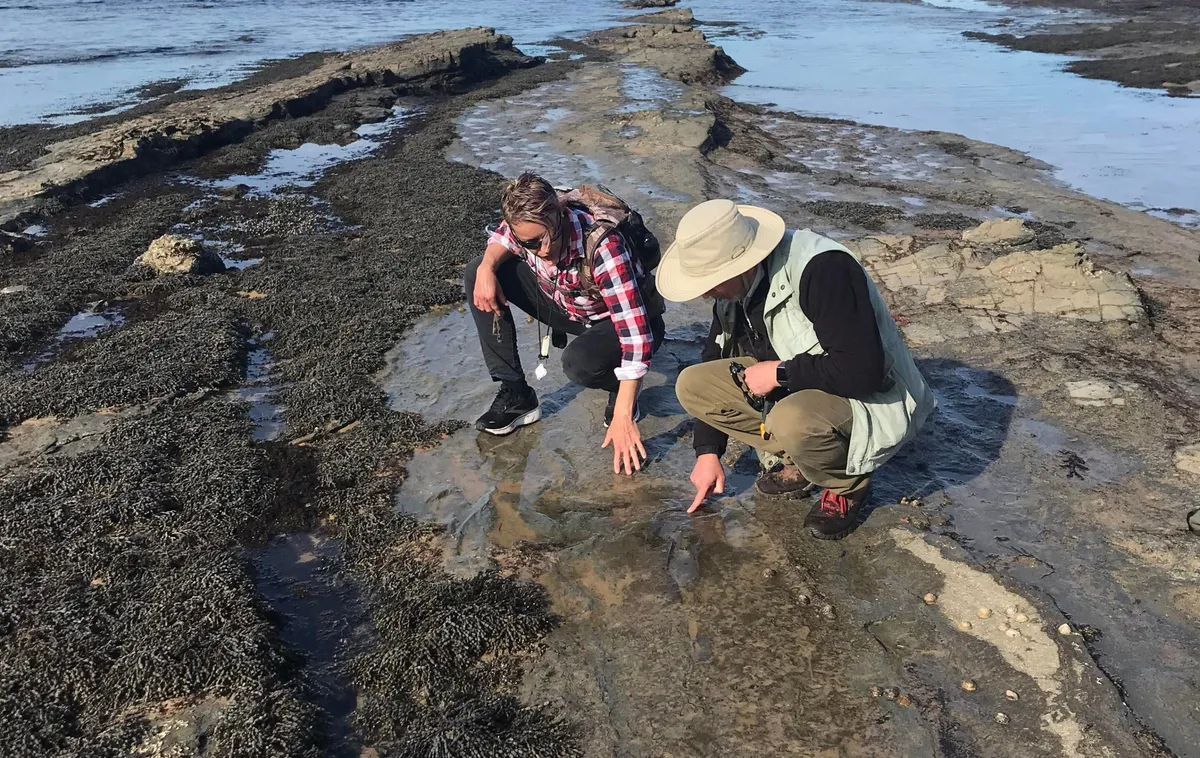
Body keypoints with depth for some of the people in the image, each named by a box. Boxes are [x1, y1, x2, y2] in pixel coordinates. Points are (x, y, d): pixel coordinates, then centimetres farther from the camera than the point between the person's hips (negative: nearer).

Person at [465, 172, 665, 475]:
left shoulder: (603, 245, -38)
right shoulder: (529, 225, -20)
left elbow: (636, 331, -38)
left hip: (624, 318, -6)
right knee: (476, 274, -6)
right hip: (568, 307, 6)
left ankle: (620, 389, -1)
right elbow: (501, 238, 6)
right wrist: (487, 267, -18)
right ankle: (515, 396, -3)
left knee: (579, 362, -40)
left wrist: (622, 417, -40)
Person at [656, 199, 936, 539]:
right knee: (692, 384, -8)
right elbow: (715, 358, 6)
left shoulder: (823, 269, -29)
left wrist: (780, 373, -24)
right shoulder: (735, 287, -6)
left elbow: (863, 371, -34)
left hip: (866, 399, -7)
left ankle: (848, 483, -4)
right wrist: (708, 450, 5)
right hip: (791, 389, 7)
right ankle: (797, 461, 3)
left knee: (792, 421, -39)